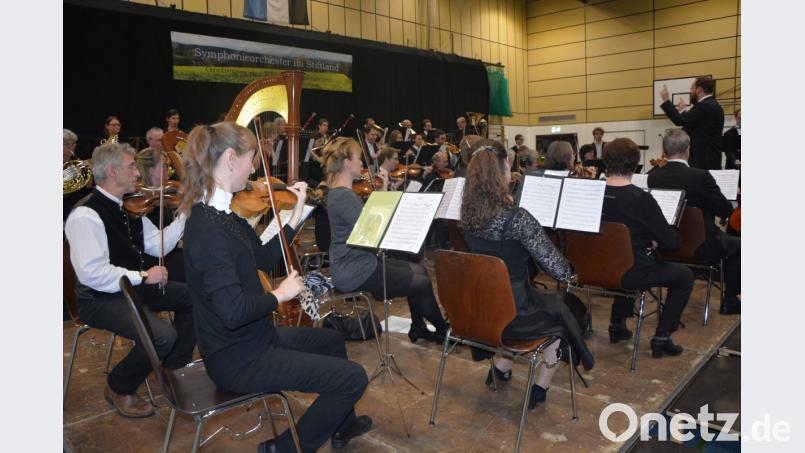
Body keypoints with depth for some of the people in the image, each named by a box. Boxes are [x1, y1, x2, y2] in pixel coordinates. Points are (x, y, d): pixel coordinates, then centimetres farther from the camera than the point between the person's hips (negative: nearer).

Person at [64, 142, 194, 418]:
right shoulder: (85, 216, -21)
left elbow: (158, 245, 5)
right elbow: (92, 274, -28)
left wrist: (185, 215, -4)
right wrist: (142, 276, -25)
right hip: (101, 297, -9)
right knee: (162, 335, -28)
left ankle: (176, 366, 20)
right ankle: (119, 389, 2)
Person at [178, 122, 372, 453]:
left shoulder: (224, 214, 2)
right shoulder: (208, 228, -29)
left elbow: (265, 258, 10)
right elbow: (233, 311, -34)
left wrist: (296, 215, 4)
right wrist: (280, 295, -18)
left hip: (251, 339, 10)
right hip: (238, 360, -10)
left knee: (331, 340, 27)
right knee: (353, 378, -6)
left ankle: (342, 425, 45)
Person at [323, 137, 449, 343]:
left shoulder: (339, 191, 9)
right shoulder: (345, 197, -22)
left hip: (353, 263, 10)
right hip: (354, 272, -10)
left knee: (418, 270, 15)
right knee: (422, 282, -2)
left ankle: (418, 328, 26)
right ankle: (443, 331, 22)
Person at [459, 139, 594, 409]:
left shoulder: (467, 214, -6)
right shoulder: (517, 218, -27)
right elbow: (560, 272, -22)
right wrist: (569, 272, 1)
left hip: (477, 311, 6)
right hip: (512, 316, -6)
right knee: (559, 310, 25)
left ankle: (500, 367, 34)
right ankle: (540, 388, 29)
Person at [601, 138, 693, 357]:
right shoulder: (640, 198, -21)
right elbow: (672, 242, -14)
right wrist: (654, 241, 7)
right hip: (630, 272, -6)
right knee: (685, 276, 17)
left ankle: (617, 323, 37)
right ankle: (661, 337, 15)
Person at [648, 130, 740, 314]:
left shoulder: (653, 176, -7)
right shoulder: (700, 176, -23)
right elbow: (726, 210, -11)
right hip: (699, 247, -6)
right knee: (737, 245, 22)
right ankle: (729, 301, 26)